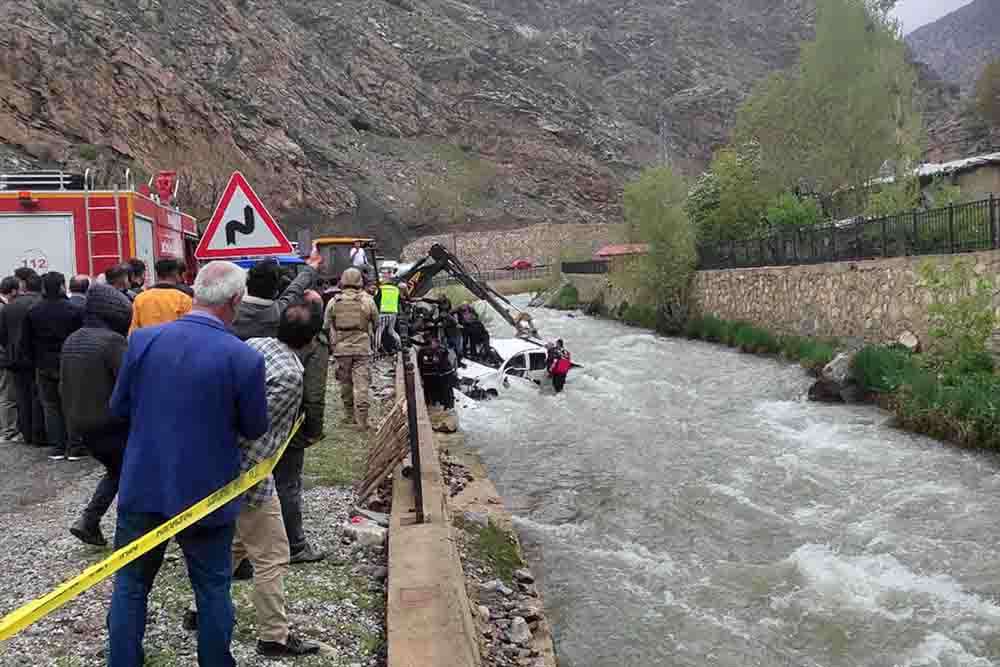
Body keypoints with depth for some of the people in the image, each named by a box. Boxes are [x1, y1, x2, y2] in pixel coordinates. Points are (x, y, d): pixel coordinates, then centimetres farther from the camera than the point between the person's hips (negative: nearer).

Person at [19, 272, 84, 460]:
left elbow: (26, 341, 5)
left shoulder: (33, 312, -1)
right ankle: (74, 447, 4)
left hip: (44, 366, 2)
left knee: (51, 407, 10)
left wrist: (30, 361, 15)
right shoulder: (75, 310, -11)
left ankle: (57, 448, 10)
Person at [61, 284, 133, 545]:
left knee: (116, 471, 24)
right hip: (113, 425, -8)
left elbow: (64, 386, 15)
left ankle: (88, 521, 14)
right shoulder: (112, 340, -19)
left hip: (82, 427, 8)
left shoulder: (71, 341, 8)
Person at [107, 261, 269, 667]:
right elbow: (256, 428, -6)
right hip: (206, 493, -2)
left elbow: (119, 408, 3)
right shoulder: (245, 359, -18)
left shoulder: (143, 340, -9)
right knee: (213, 590, 15)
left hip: (143, 487, 3)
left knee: (130, 585, 19)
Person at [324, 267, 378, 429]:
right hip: (362, 348, -1)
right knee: (361, 383, -1)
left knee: (345, 383, 14)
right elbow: (376, 323, 6)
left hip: (341, 348, 1)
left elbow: (326, 326, 4)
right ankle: (361, 420, -4)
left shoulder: (334, 302, -2)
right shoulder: (367, 301, -5)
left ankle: (349, 415, 23)